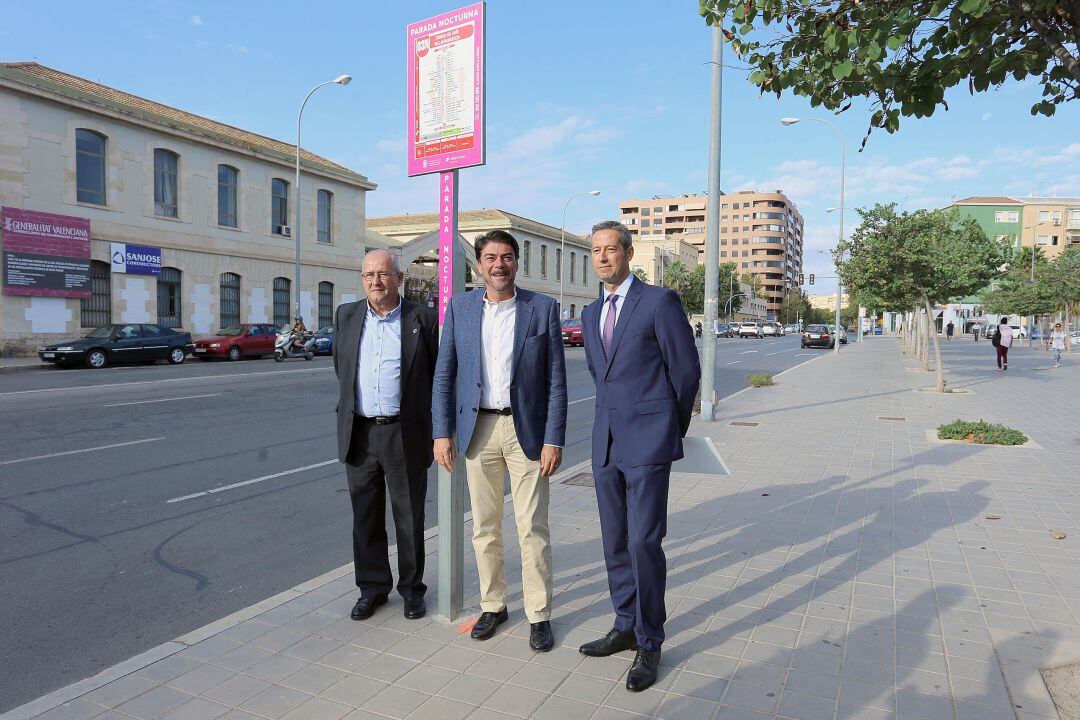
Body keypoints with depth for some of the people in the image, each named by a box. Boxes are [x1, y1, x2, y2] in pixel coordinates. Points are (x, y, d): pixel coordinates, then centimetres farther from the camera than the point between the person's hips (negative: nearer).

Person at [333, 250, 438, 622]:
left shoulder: (423, 319, -3)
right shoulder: (346, 316, 7)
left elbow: (436, 375, 0)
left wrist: (435, 431, 0)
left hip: (406, 436, -3)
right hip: (359, 434, 3)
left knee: (409, 518, 8)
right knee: (366, 518, 12)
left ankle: (412, 588, 26)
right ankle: (373, 587, 29)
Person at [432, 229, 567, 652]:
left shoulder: (543, 309, -2)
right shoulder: (460, 308, 4)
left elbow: (556, 379, -3)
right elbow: (444, 375, 6)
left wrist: (554, 440, -8)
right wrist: (442, 433, -1)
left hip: (526, 429, -2)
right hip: (478, 429, 2)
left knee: (533, 529, 3)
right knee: (484, 527, 12)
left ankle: (539, 615, 20)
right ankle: (493, 605, 30)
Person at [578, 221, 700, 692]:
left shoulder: (660, 301, -6)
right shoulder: (591, 314, 14)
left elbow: (686, 372, -3)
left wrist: (674, 429, 7)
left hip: (647, 441, -6)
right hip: (606, 440, 7)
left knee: (643, 542, -6)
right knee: (616, 542, 12)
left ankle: (649, 644, 12)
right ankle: (626, 627, 28)